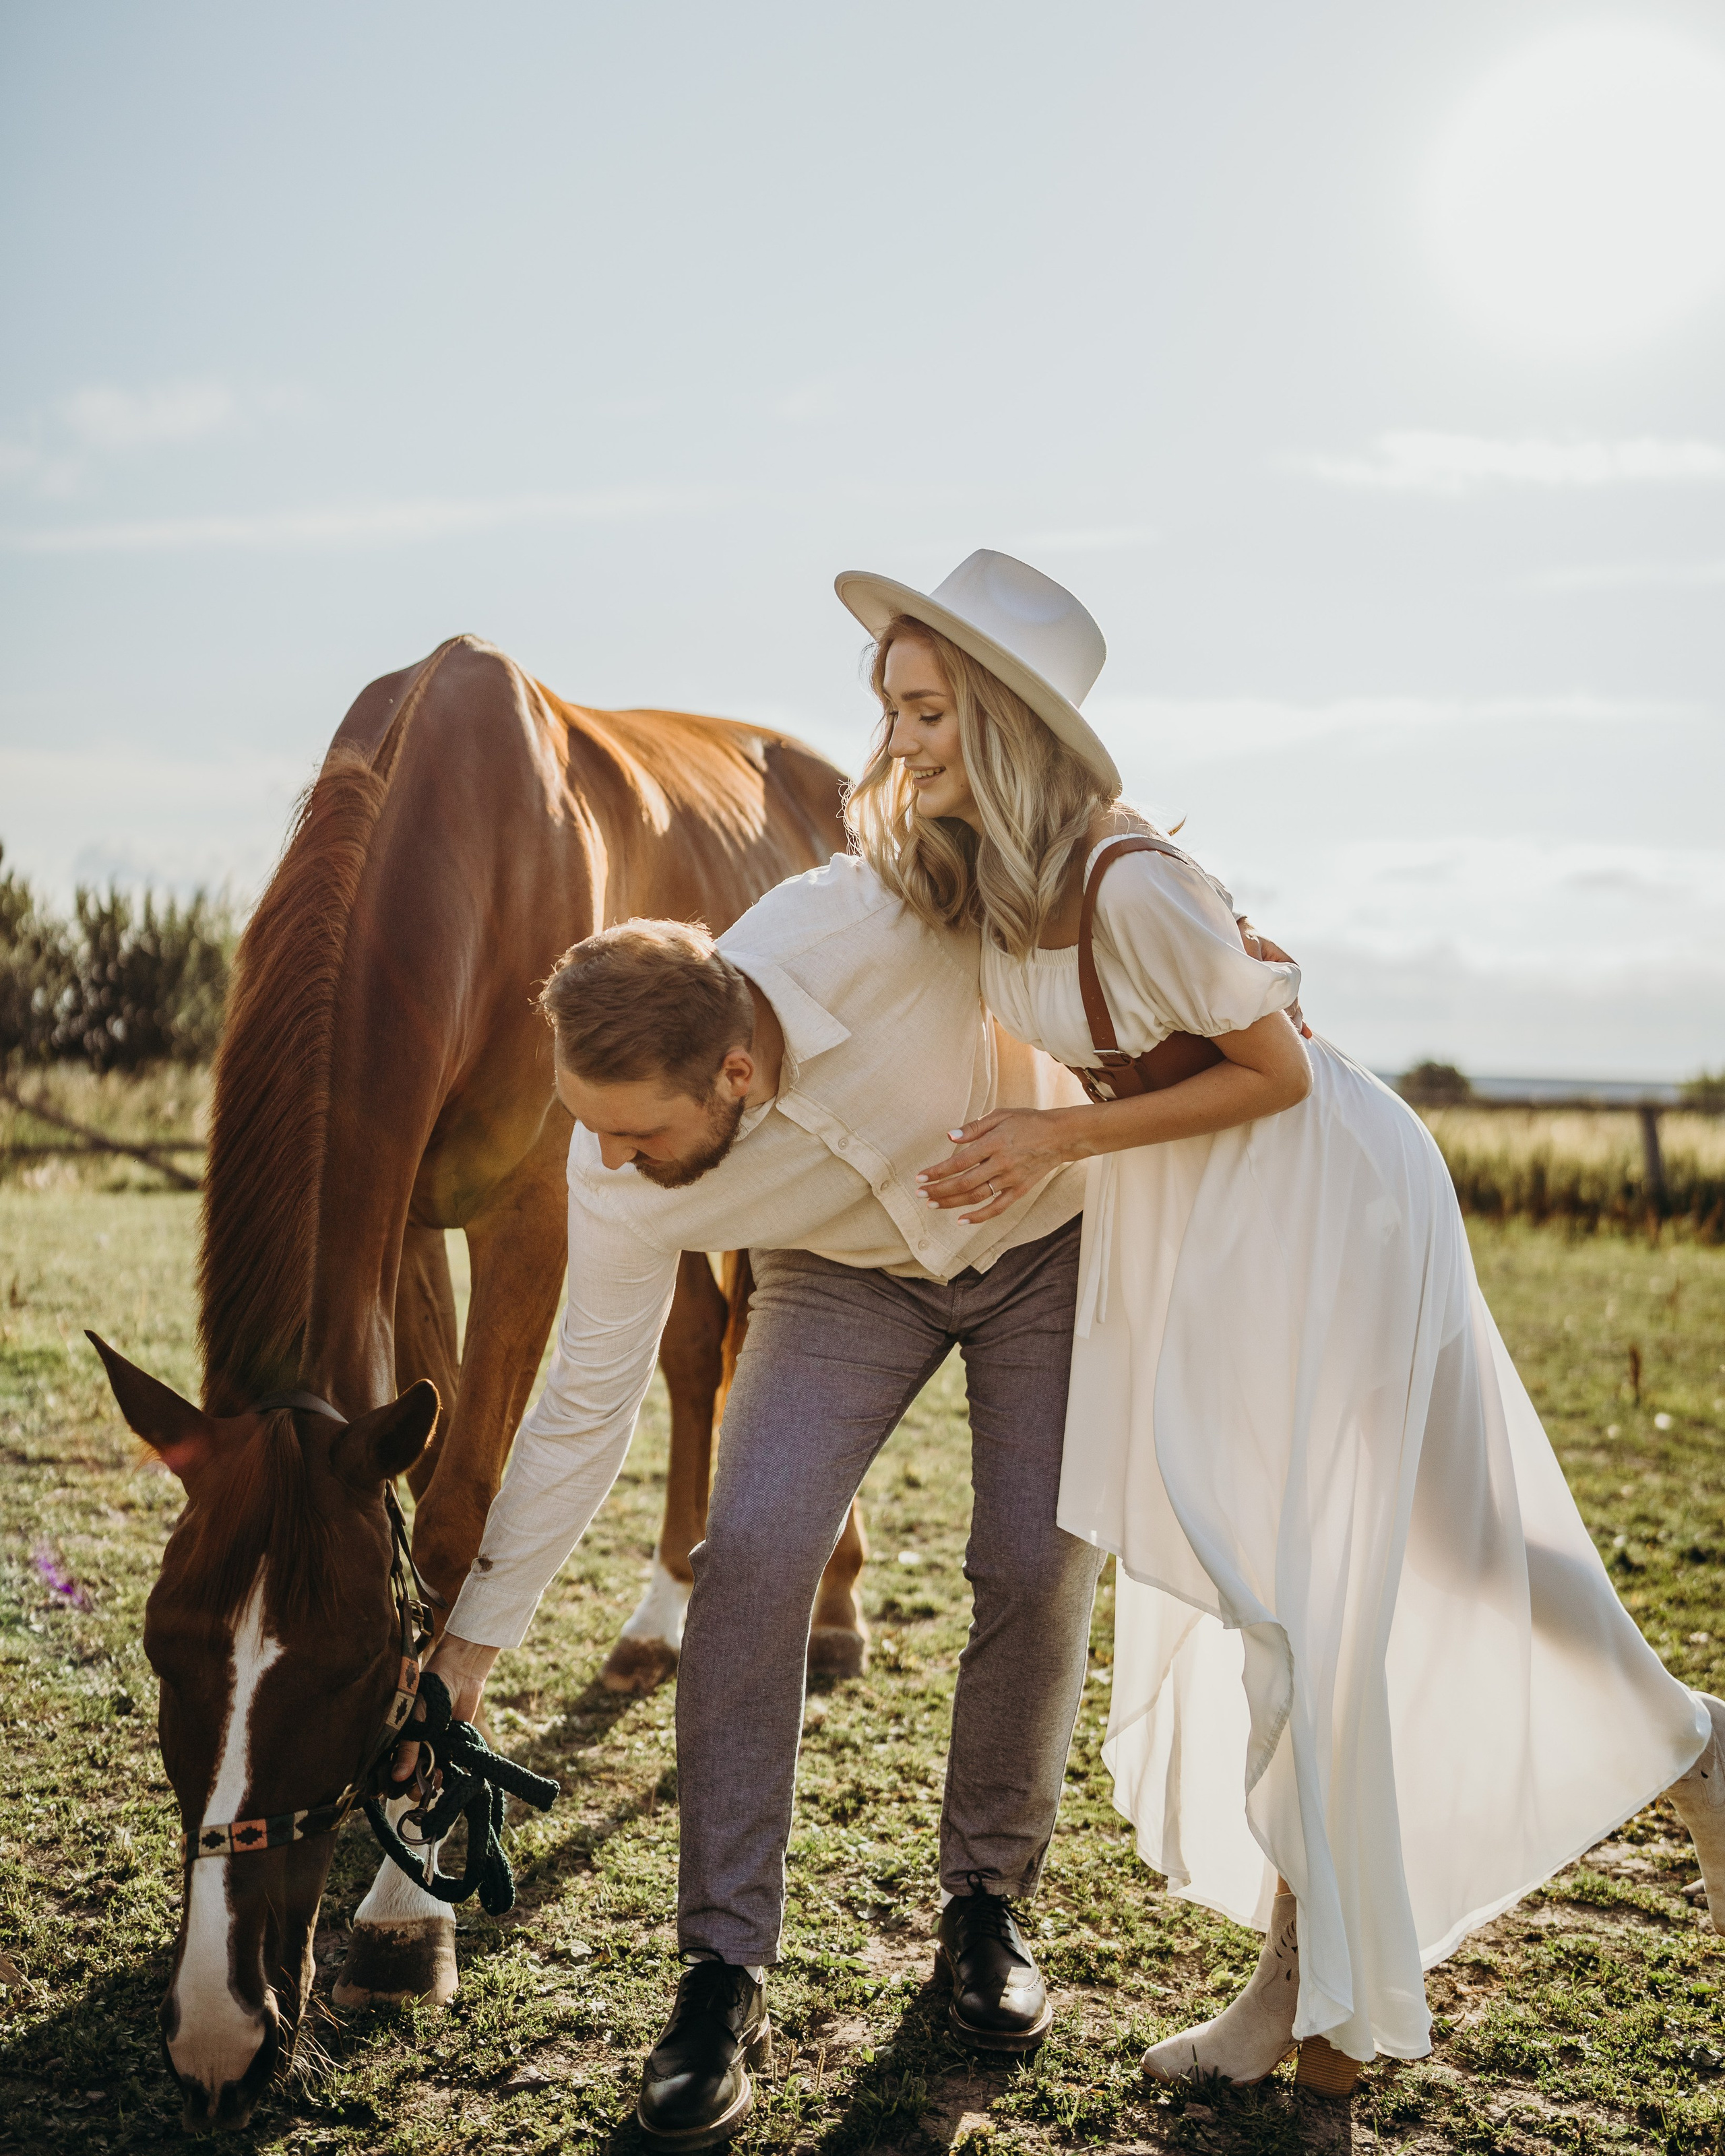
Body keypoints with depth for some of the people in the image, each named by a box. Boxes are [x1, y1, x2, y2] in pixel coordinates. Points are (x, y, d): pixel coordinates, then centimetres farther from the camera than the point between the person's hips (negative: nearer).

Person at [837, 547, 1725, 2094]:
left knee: (1300, 1575, 2)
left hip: (1320, 1201, -8)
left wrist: (1065, 1141, -22)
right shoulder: (971, 874, -6)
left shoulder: (1132, 886, -30)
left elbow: (1278, 1074, -20)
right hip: (1181, 1228, 8)